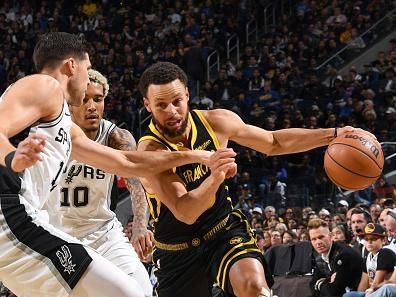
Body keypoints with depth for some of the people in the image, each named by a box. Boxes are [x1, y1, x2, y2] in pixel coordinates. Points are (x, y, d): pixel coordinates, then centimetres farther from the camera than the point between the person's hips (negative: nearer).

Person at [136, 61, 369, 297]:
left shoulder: (215, 122, -8)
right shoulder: (149, 152, -23)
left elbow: (274, 143, 8)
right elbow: (184, 213, -31)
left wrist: (332, 135, -1)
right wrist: (215, 178, -48)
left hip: (226, 231, 2)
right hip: (178, 251, -2)